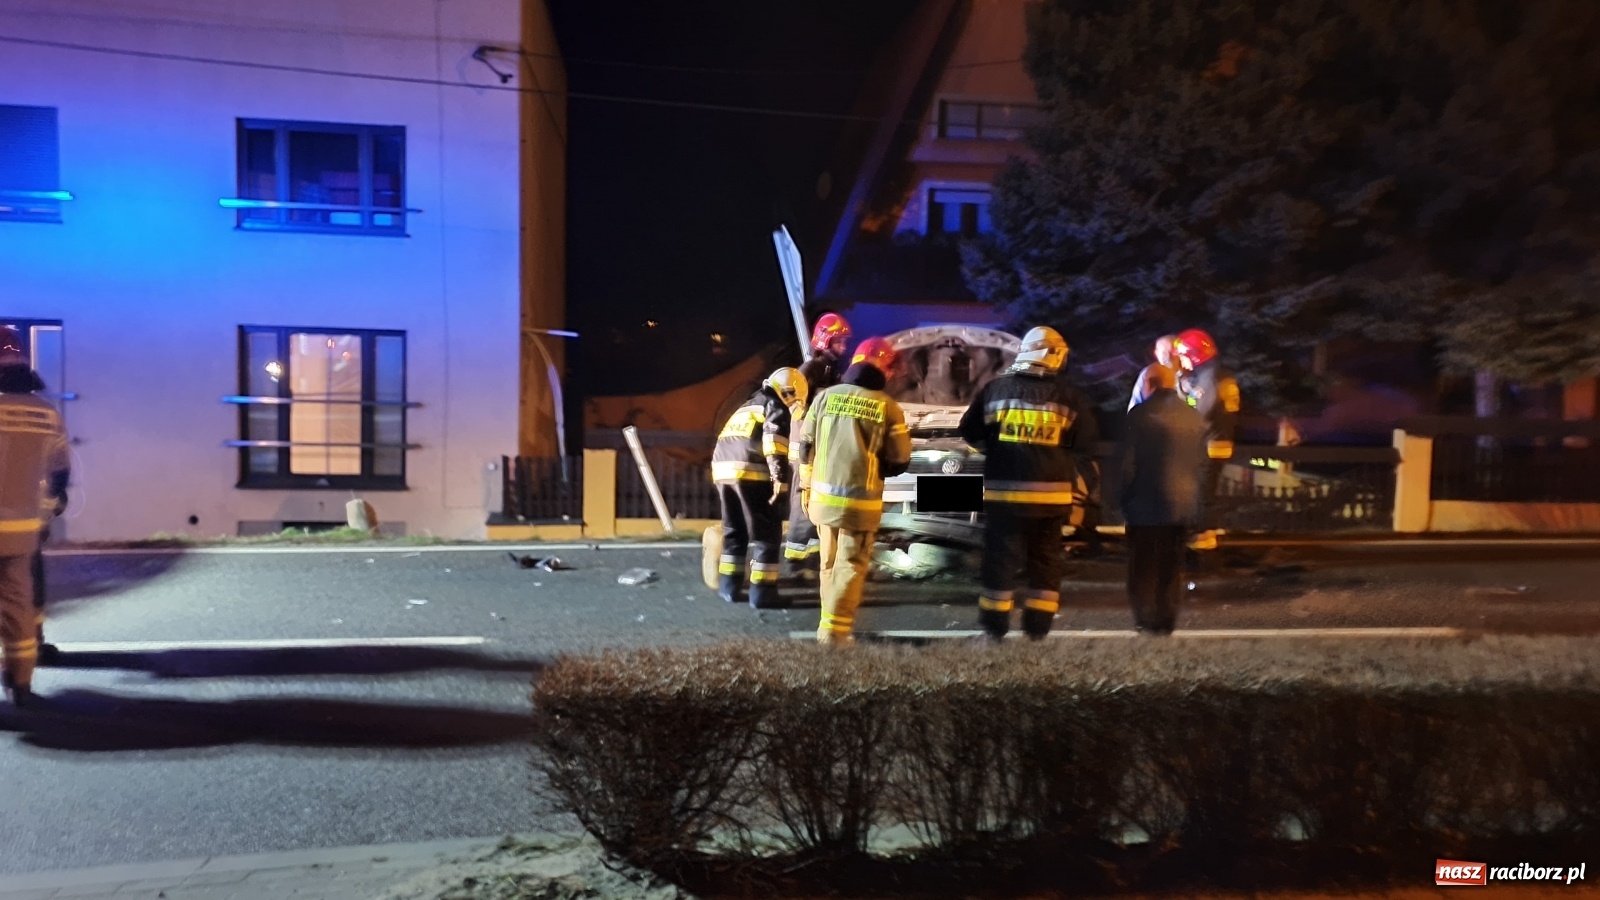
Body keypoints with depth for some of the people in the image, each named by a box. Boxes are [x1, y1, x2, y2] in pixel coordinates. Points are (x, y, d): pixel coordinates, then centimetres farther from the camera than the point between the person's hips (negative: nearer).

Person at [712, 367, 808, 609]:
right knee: (765, 533, 1)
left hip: (722, 468, 8)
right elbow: (775, 438, -12)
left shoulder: (747, 407, 32)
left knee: (733, 531, 19)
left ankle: (729, 586, 21)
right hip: (752, 472, -7)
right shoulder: (776, 406, 7)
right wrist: (780, 479, -18)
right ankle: (762, 591, 0)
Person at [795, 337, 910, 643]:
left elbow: (805, 446, 8)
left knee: (829, 563, 18)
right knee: (850, 566, 4)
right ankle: (834, 629, 1)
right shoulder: (888, 407, -6)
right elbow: (899, 461, -3)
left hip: (824, 495, 4)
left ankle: (830, 623, 26)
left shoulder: (825, 396, 2)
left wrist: (807, 486, 19)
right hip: (861, 500, -3)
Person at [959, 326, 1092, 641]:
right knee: (1045, 559, 12)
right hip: (1051, 491, 1)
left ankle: (994, 626, 8)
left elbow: (969, 430, 6)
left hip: (1004, 489, 0)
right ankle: (1037, 626, 14)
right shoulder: (1065, 396, -1)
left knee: (1000, 557, 6)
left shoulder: (995, 389, -1)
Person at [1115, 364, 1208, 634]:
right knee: (1172, 565, 11)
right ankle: (1167, 619, 13)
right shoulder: (1194, 416, 9)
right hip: (1183, 503, 5)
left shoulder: (1141, 413, -10)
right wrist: (1189, 491, 17)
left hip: (1147, 503, -5)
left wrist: (1124, 497, -1)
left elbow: (1126, 460, -12)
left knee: (1144, 565, 4)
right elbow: (1201, 461, 12)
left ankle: (1146, 620, 5)